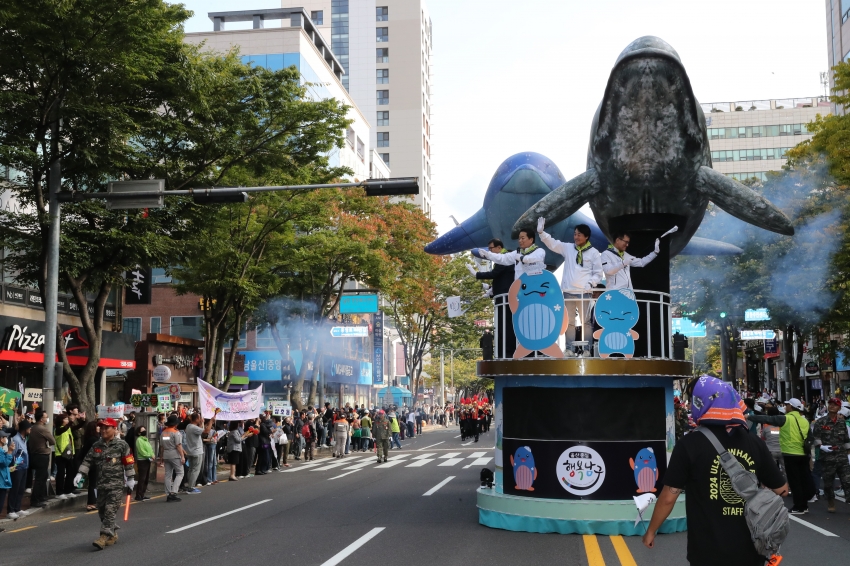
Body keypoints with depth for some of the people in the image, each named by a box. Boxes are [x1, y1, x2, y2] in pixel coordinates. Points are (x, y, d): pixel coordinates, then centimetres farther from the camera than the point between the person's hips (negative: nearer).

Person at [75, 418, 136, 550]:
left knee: (110, 511, -12)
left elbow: (129, 463, -1)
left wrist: (130, 479, -3)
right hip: (101, 484, 6)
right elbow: (87, 461, 10)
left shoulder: (121, 445, -3)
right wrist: (80, 474, -4)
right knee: (102, 511, 9)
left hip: (116, 484, -6)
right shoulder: (96, 446, 12)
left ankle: (105, 537, -16)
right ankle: (112, 535, 23)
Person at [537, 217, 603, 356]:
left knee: (585, 321, 1)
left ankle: (586, 349, 4)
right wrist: (541, 232, -11)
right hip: (568, 292, 3)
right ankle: (570, 349, 10)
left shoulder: (594, 253, 2)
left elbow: (598, 273, 4)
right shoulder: (567, 248, 8)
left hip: (584, 292, -3)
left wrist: (590, 283, -14)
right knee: (569, 321, 6)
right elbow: (552, 243, 4)